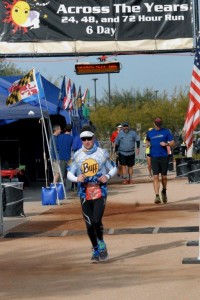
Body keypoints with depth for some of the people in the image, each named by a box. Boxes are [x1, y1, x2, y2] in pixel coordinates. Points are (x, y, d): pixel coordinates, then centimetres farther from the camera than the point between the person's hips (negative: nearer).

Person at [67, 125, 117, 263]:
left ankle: (101, 245, 11)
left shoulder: (102, 153, 1)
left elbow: (113, 168, 11)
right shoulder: (77, 155, 5)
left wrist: (108, 176, -10)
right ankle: (96, 250, 18)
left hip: (100, 192, -2)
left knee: (97, 221, -15)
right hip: (85, 193, 2)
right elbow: (69, 173, 9)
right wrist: (77, 178, -13)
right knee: (89, 224, 2)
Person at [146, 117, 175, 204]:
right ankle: (157, 196, -13)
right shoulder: (150, 133, 10)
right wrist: (148, 144, 7)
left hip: (164, 157, -1)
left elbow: (172, 143, 3)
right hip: (154, 157, 1)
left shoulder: (166, 132, 4)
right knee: (155, 177, -9)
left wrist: (166, 144, -16)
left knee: (164, 177, 8)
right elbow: (147, 140, 29)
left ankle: (164, 191, 34)